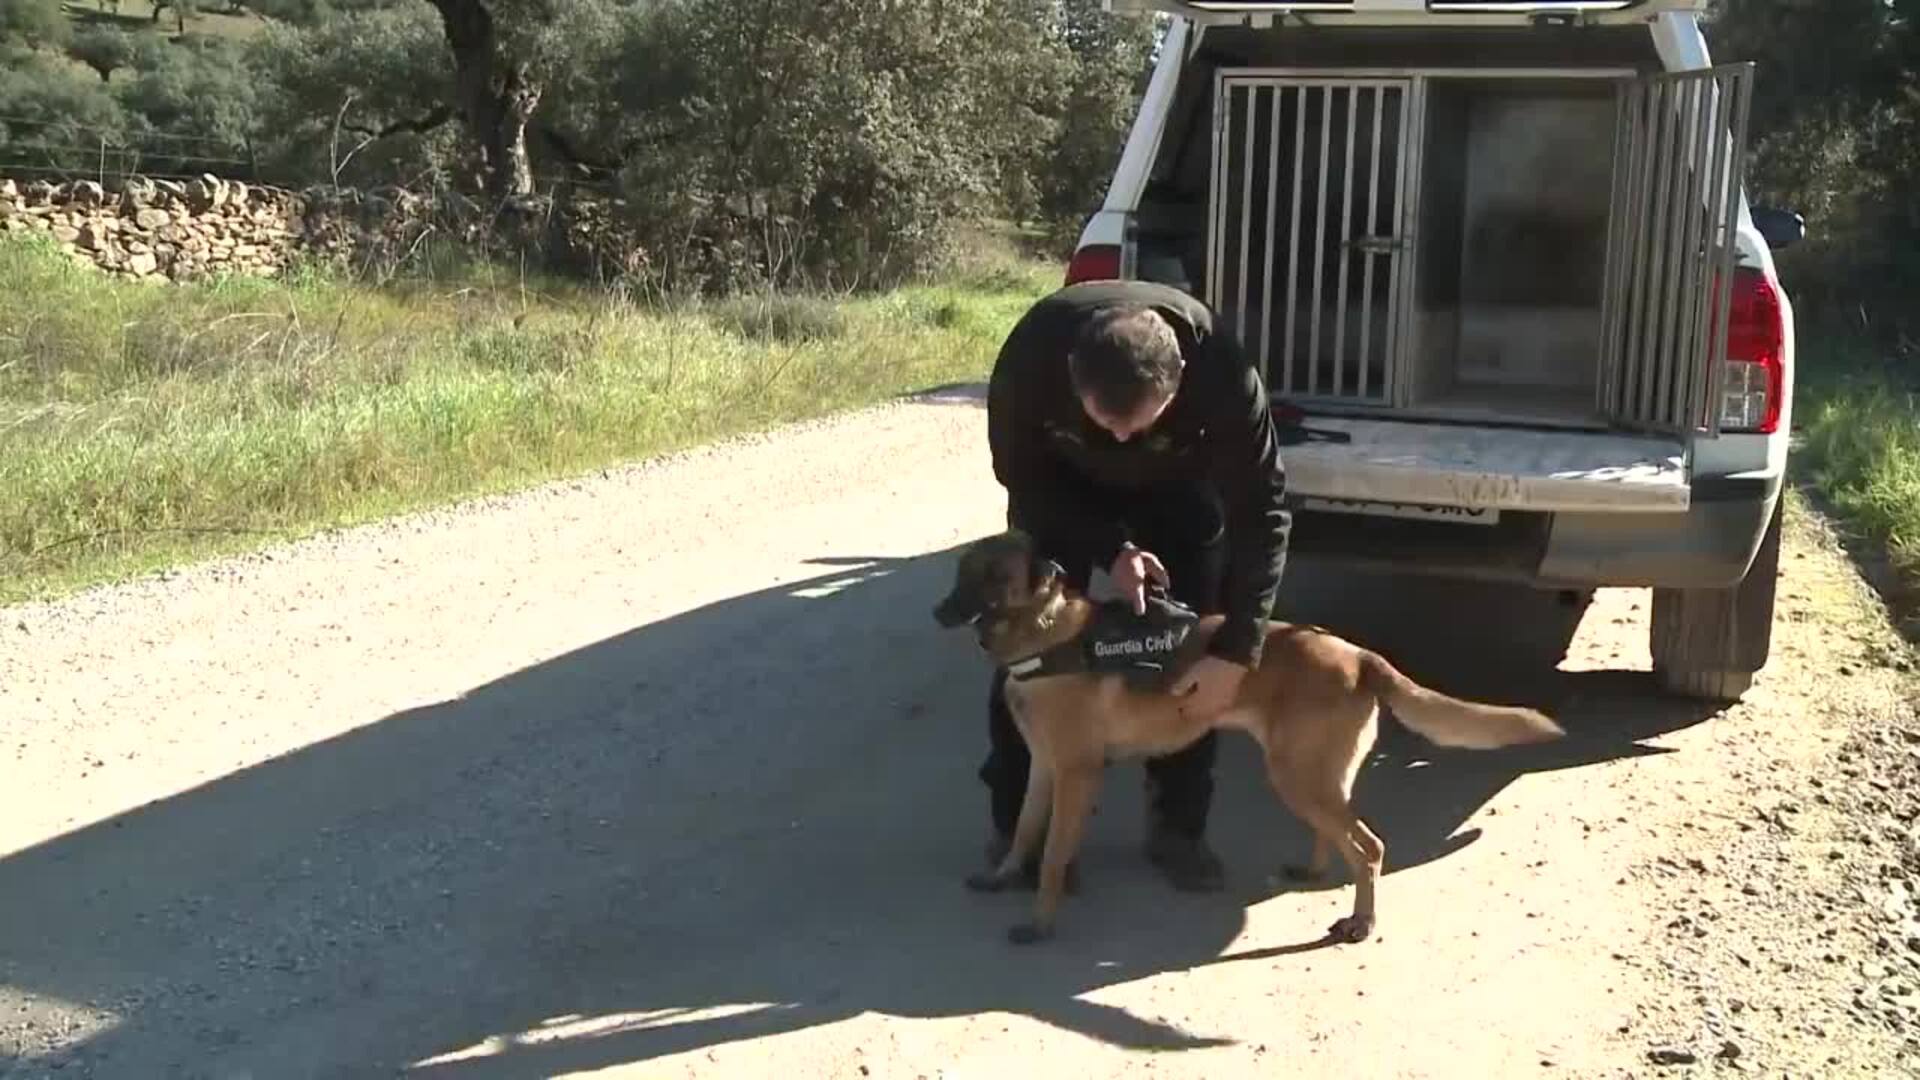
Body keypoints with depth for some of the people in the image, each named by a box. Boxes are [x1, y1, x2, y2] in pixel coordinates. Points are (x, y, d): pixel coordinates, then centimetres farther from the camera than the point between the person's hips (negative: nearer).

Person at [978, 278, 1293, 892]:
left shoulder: (1222, 374, -41)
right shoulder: (1031, 354, -40)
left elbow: (1261, 509, -32)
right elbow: (1019, 472, -20)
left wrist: (1235, 651, -36)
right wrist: (1109, 548, -31)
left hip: (1179, 484, 0)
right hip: (1059, 481, 0)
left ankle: (1177, 826, 9)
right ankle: (1018, 823, 7)